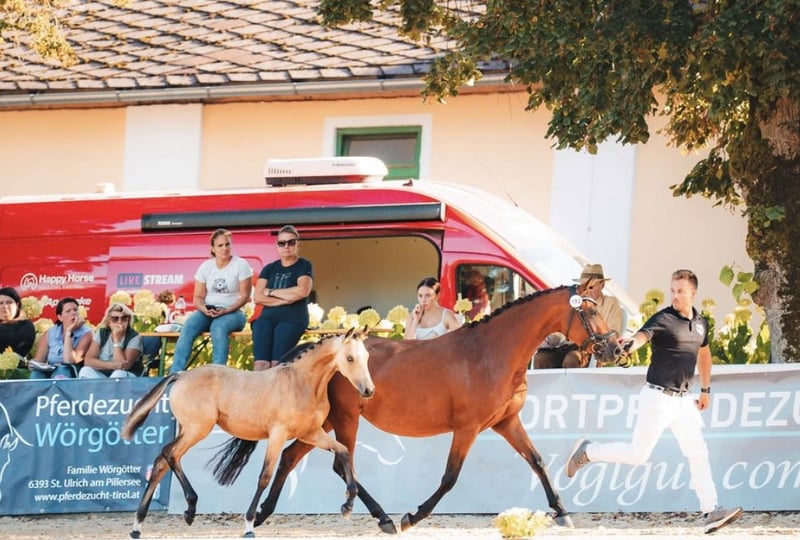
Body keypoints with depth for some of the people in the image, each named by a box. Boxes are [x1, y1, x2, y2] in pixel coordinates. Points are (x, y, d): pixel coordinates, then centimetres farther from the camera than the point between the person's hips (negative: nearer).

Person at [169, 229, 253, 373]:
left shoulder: (241, 265, -1)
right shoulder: (206, 267, 10)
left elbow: (245, 296, -6)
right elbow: (198, 297, 8)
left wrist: (226, 311, -20)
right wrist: (204, 309, -15)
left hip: (233, 312, -3)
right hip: (208, 311, 3)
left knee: (219, 327, -38)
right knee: (189, 326, -28)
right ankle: (175, 374, -34)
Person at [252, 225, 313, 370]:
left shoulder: (304, 266, 9)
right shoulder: (269, 269, 19)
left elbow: (303, 291, -9)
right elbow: (258, 297, 7)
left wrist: (272, 292, 0)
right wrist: (283, 300, -8)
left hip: (293, 318, -3)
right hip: (268, 316, 3)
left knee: (276, 365, -28)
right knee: (260, 364, -24)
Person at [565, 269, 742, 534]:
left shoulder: (700, 323, 9)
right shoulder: (664, 319, -13)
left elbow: (704, 353, 27)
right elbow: (643, 335, -33)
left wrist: (705, 389, 27)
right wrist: (630, 345, -57)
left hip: (683, 400, 7)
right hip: (658, 396, -7)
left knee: (698, 454, 3)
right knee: (637, 453, -4)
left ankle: (711, 511, 4)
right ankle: (587, 451, 16)